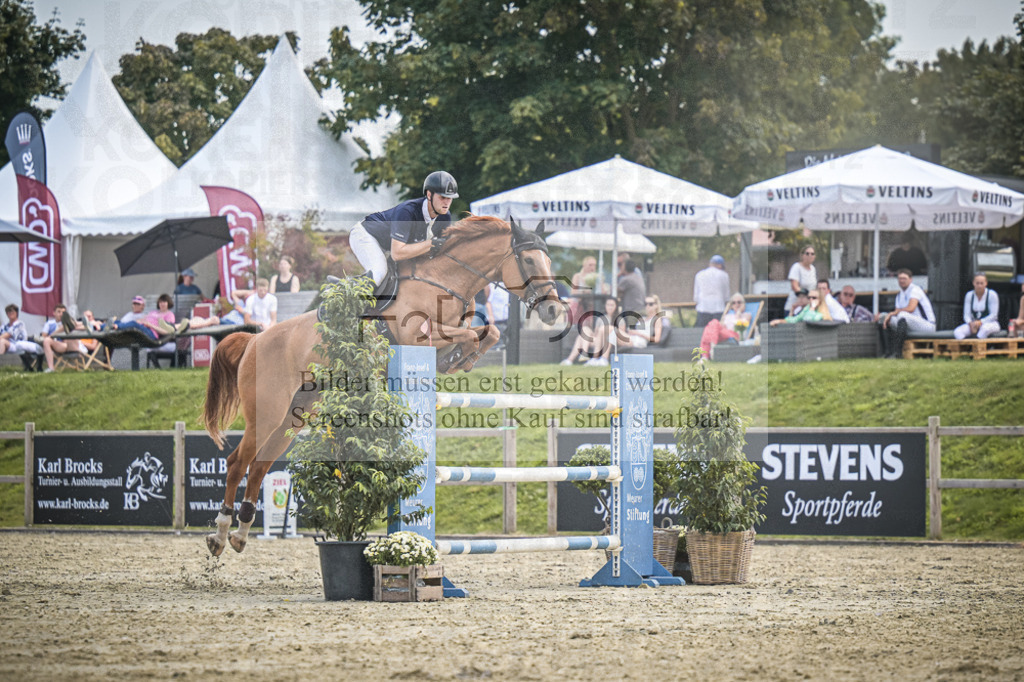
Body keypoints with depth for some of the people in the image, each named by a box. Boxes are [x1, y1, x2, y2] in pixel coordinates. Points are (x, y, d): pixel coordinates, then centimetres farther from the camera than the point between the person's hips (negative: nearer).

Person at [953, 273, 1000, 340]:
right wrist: (971, 323, -18)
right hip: (974, 324, 4)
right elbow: (966, 314, 3)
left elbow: (993, 315, -9)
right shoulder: (969, 295, 5)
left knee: (985, 329, -41)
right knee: (957, 332, -25)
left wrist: (980, 322, -21)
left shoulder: (992, 295, -6)